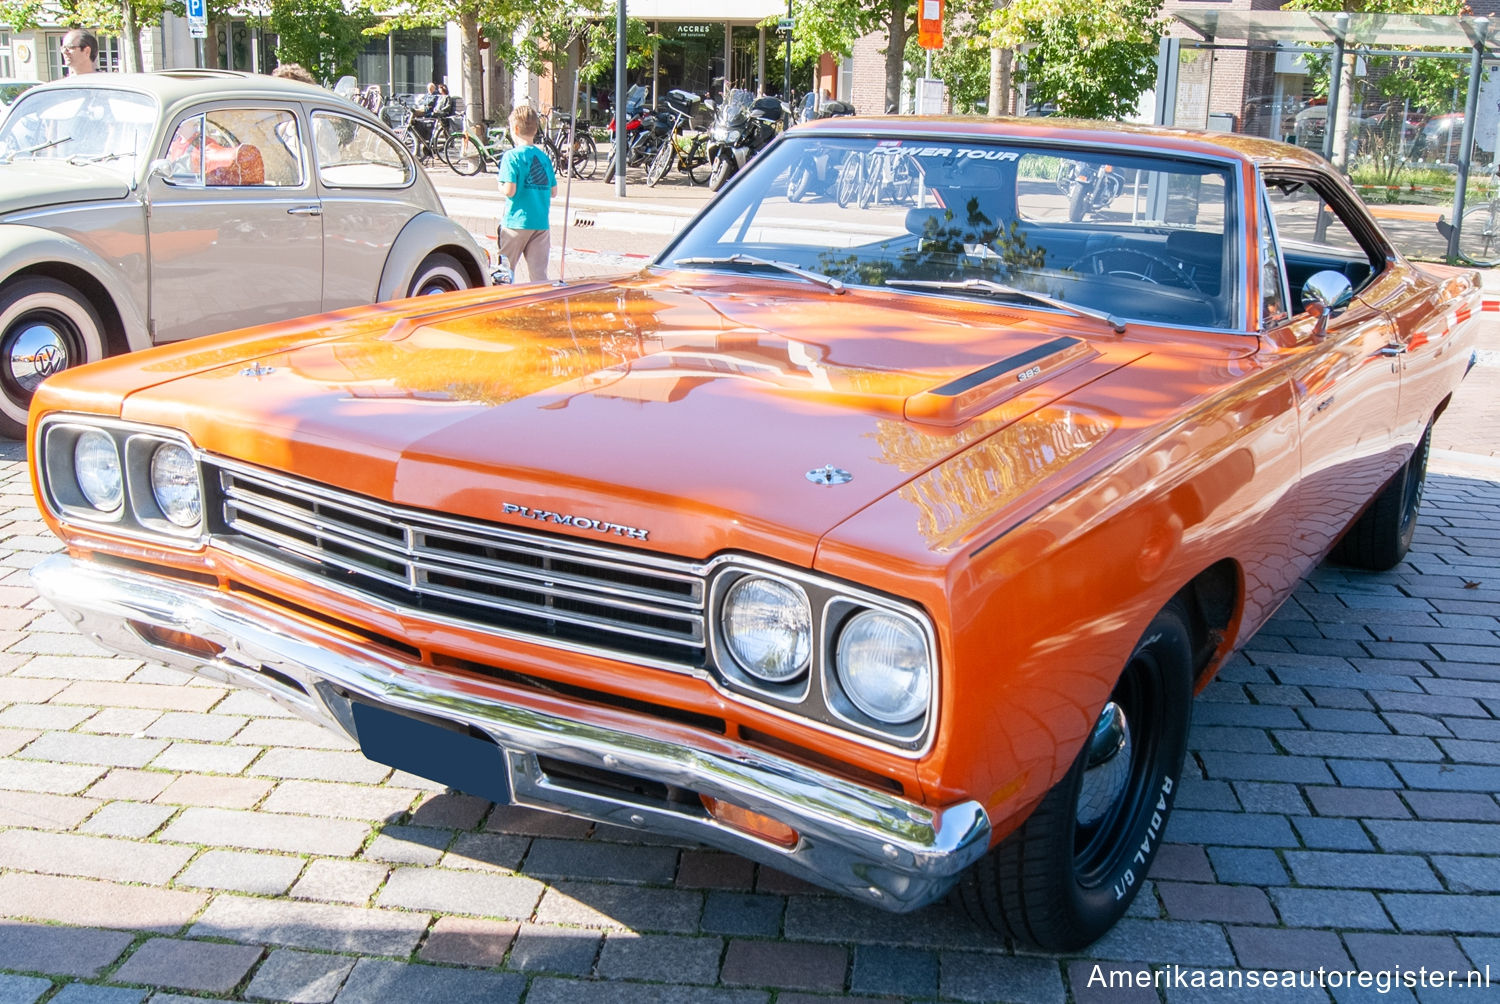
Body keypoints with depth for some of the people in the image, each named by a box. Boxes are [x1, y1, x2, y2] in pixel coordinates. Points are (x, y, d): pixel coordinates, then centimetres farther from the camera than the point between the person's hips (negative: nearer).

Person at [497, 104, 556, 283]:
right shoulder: (544, 157, 7)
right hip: (542, 224, 4)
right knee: (539, 274, 4)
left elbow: (509, 190, -16)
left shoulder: (511, 156, -9)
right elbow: (553, 191, 9)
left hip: (516, 222, -4)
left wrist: (501, 187, 5)